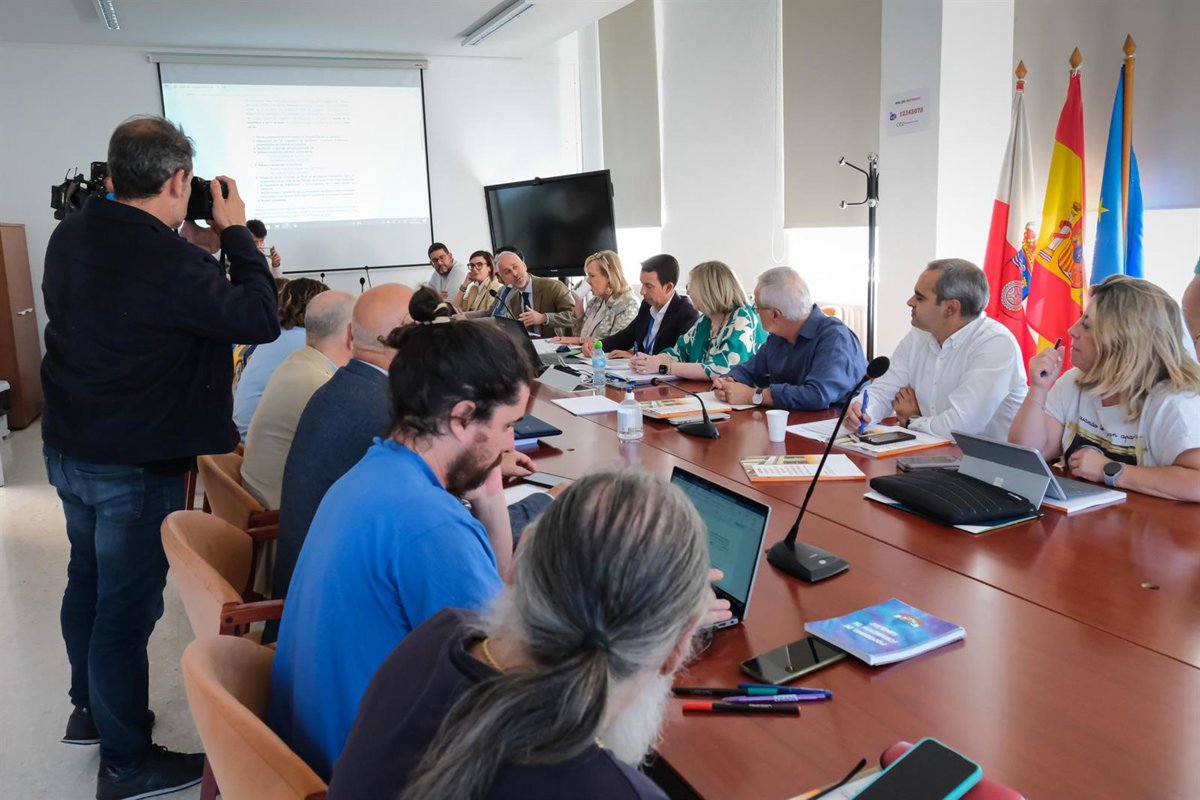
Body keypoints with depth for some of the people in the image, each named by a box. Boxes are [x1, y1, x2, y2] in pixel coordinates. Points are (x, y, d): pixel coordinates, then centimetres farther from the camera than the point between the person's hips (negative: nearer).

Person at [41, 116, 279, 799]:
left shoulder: (70, 238, 1)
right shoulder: (169, 262, -26)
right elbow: (261, 319, -19)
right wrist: (235, 231, -10)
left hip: (68, 450, 9)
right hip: (136, 466, -9)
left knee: (88, 581, 23)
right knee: (127, 606, 3)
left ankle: (91, 711, 43)